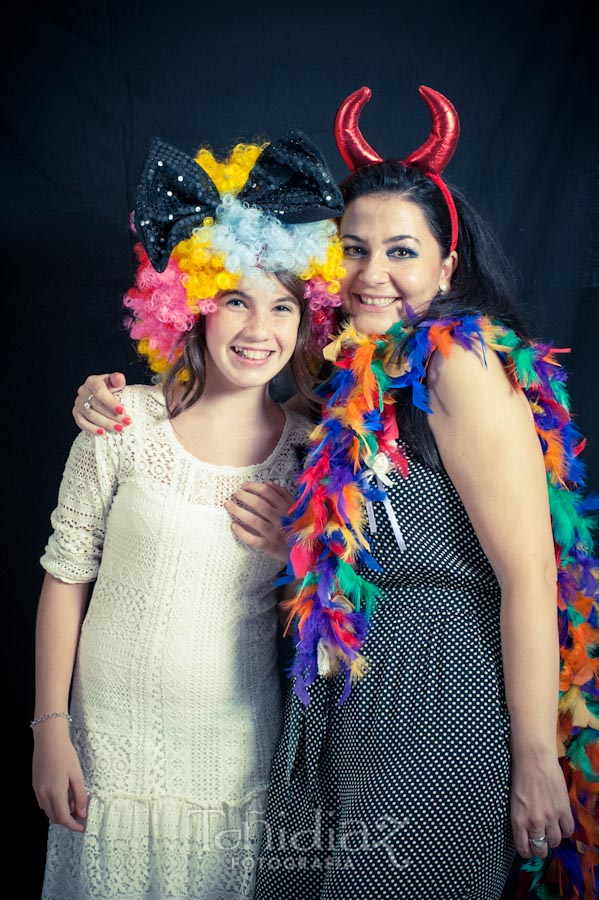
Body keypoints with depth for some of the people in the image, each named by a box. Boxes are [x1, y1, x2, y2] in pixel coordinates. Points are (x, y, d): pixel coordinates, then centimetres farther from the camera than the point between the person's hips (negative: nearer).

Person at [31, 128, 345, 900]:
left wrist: (300, 555, -13)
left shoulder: (311, 451, -3)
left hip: (242, 763, 2)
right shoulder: (126, 421, -9)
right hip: (115, 750, -1)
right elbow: (65, 577, -4)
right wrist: (50, 729, -3)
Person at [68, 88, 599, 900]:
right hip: (337, 703, 8)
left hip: (434, 707, -7)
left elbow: (530, 575, -19)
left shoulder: (459, 366, -17)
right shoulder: (356, 371, 6)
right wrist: (121, 396, 4)